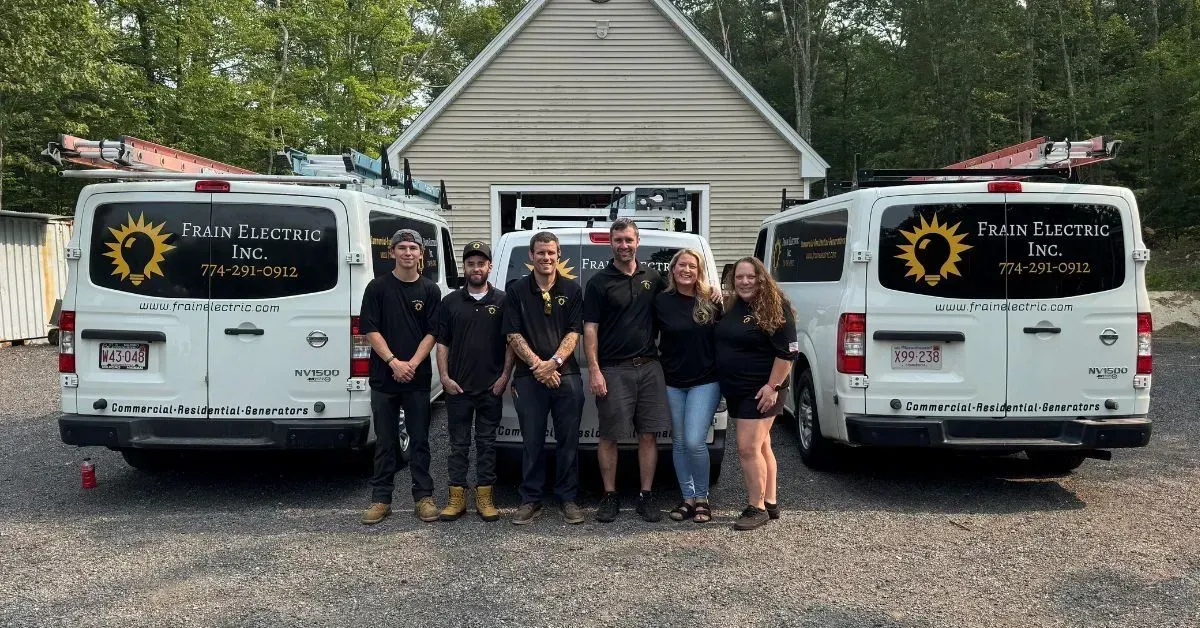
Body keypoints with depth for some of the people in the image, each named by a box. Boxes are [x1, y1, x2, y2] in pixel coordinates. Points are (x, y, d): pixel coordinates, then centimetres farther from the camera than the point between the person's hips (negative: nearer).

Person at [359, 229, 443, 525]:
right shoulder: (378, 287, 2)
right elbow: (370, 330, -3)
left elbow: (431, 333, 1)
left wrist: (412, 364, -12)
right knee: (385, 442, 7)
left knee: (419, 441, 6)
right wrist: (393, 362, -13)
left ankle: (424, 496, 15)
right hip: (384, 378, 0)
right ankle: (381, 498, 16)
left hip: (418, 378, 1)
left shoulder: (430, 290, 5)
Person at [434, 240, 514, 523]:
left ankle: (484, 497, 14)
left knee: (487, 442, 6)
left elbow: (511, 342, 4)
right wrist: (444, 377, -3)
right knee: (459, 443, 6)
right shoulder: (450, 302, 7)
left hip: (491, 386, -1)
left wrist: (504, 376, -4)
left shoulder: (502, 301, 4)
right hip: (458, 386, 1)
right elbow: (442, 342, 7)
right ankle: (457, 497, 13)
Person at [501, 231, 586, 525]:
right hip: (528, 377, 0)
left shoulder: (572, 290, 7)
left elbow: (574, 333, 1)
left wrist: (554, 362, -14)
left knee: (568, 440, 5)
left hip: (566, 375, 0)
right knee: (532, 441, 5)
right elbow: (513, 336, 1)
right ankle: (531, 500, 15)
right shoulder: (517, 291, 6)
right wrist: (538, 365, -11)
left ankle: (567, 498, 16)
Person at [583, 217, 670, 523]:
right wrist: (594, 370, -11)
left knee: (649, 435, 4)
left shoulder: (653, 278, 12)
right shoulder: (599, 283, 1)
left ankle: (646, 496, 14)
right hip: (613, 369, -3)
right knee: (609, 436, 1)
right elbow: (590, 329, -2)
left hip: (649, 366, 3)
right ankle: (610, 496, 13)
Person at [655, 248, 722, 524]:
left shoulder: (711, 302, -4)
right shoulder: (661, 301, 0)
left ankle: (702, 499, 9)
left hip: (705, 382, -3)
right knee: (679, 443, 10)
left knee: (694, 442, -10)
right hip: (672, 382, 3)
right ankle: (688, 499, 23)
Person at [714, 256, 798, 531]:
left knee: (748, 449, -10)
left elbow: (787, 352, -17)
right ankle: (771, 503, 24)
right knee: (761, 447, 15)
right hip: (735, 390, 8)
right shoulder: (729, 306, 10)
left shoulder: (774, 308, -13)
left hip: (760, 391, -8)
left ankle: (757, 508, 1)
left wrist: (773, 387, -20)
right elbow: (722, 343, 24)